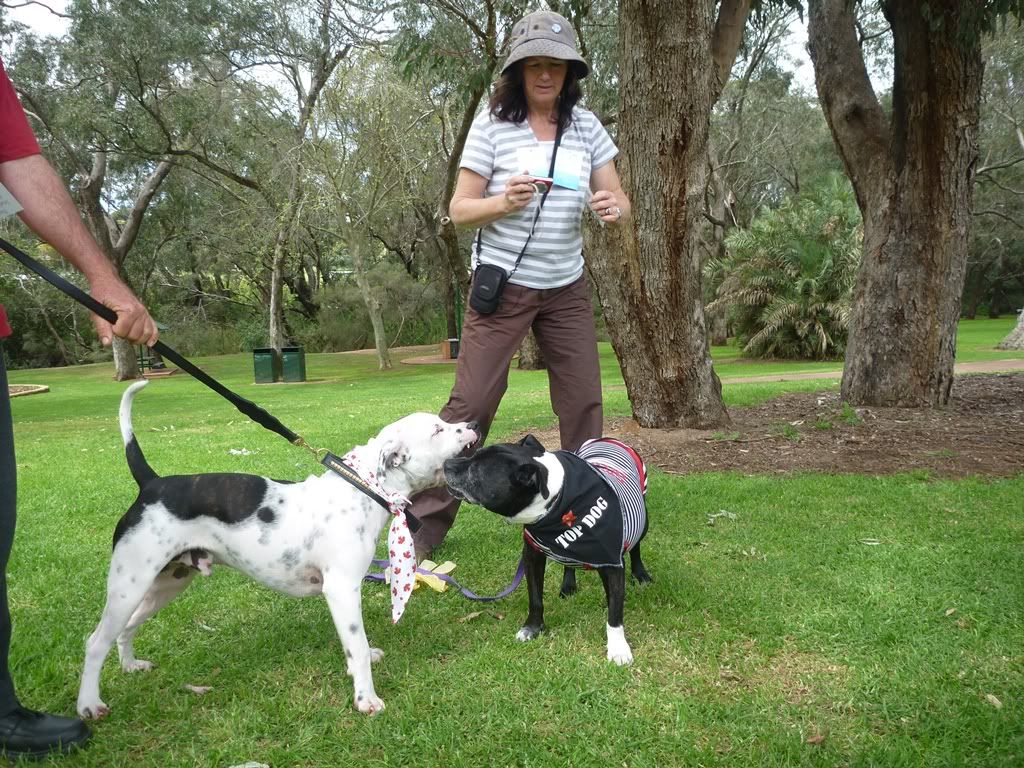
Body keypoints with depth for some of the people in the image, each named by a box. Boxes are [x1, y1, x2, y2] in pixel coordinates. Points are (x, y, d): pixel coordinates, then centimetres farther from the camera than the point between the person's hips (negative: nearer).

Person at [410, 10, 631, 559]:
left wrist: (613, 209, -19)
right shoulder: (492, 123, -7)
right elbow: (459, 210, -6)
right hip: (502, 286, -3)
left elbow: (618, 200, 5)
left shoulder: (586, 125, 3)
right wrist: (504, 202, -26)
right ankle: (425, 522, 4)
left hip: (567, 289, 4)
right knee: (471, 403, -5)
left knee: (584, 403, 6)